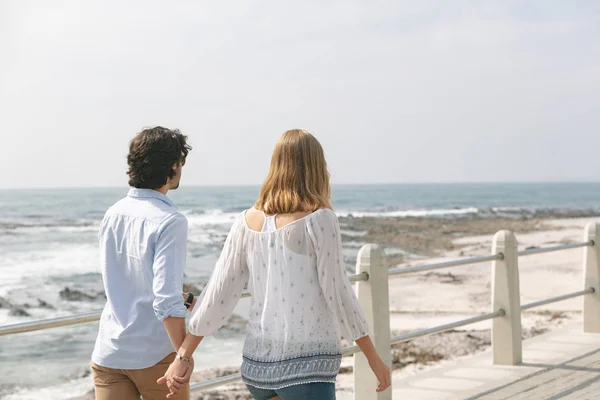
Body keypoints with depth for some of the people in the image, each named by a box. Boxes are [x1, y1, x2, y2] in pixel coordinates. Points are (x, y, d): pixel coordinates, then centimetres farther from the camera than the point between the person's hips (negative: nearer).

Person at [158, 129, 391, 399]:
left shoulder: (248, 221, 4)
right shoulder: (319, 220, -10)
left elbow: (218, 294, 4)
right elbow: (337, 293, -9)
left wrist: (183, 356, 10)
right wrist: (373, 357, 0)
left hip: (258, 361, 6)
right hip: (307, 365, -6)